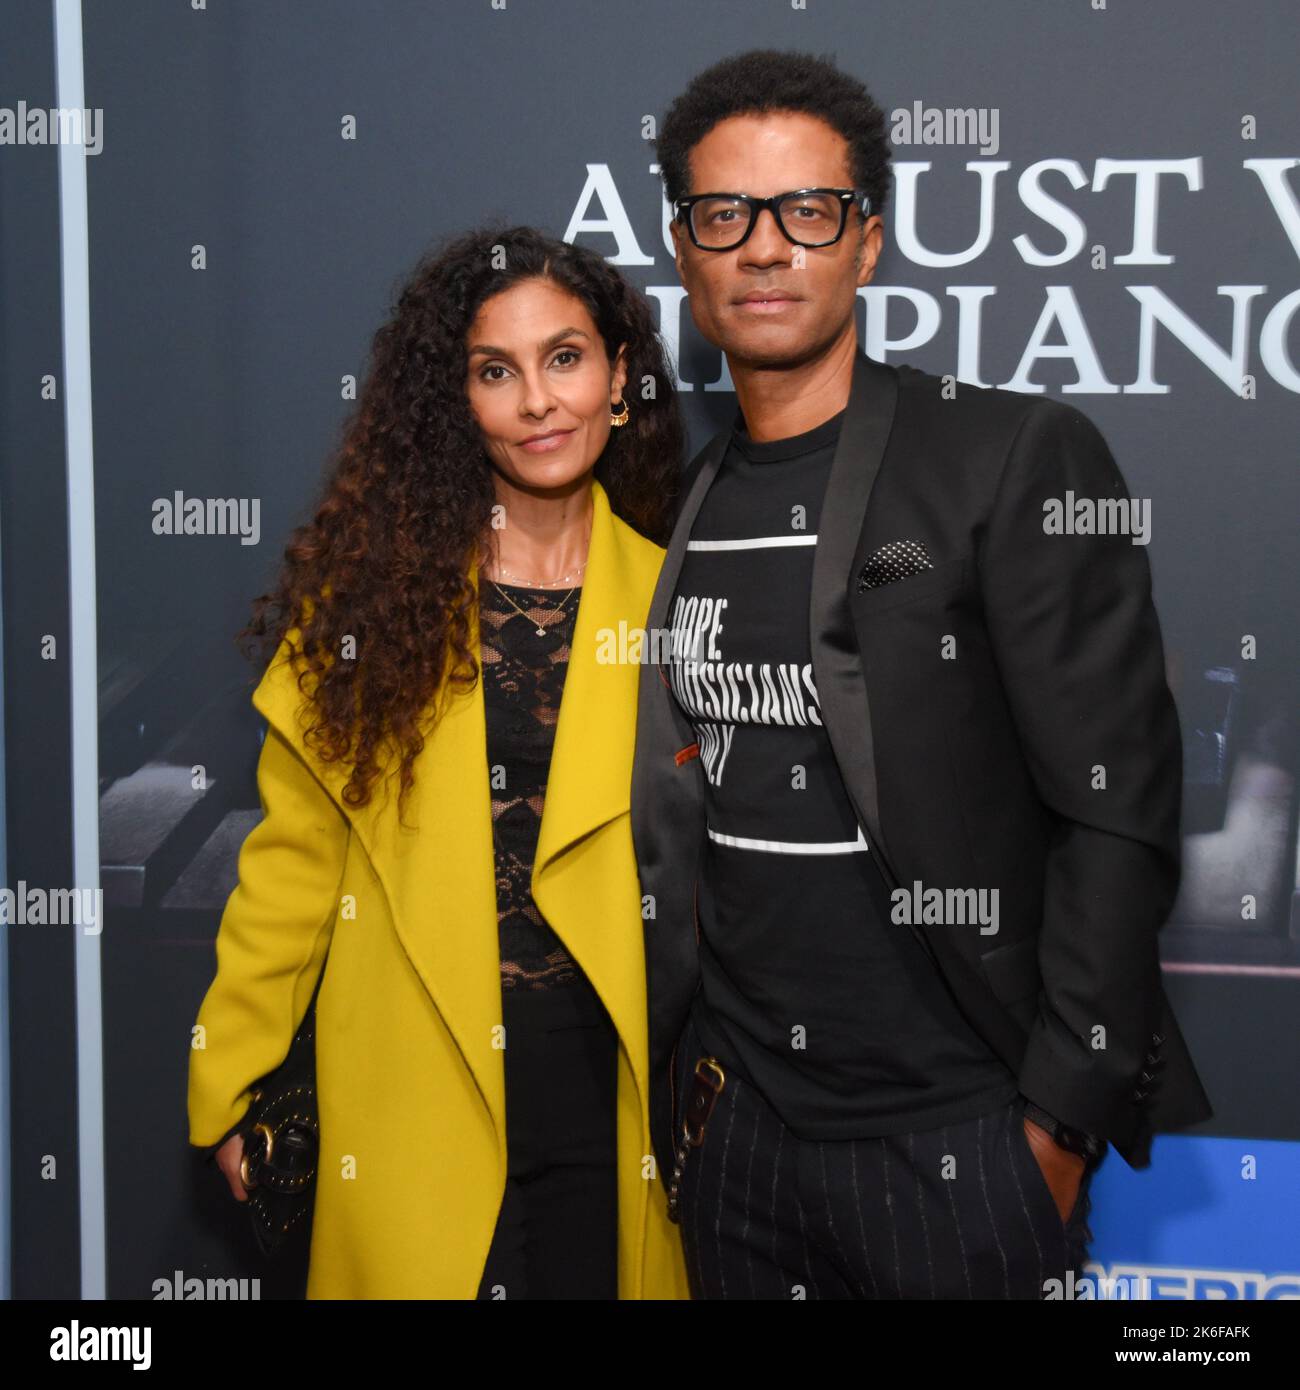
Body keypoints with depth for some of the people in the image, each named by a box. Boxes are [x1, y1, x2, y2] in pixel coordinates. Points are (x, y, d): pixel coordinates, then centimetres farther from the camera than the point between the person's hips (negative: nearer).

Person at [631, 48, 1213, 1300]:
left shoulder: (1018, 459, -10)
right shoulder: (679, 502, 7)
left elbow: (1118, 811, -12)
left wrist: (1060, 1119, -13)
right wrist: (672, 1082, 9)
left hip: (965, 1145, -5)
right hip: (738, 1131, 5)